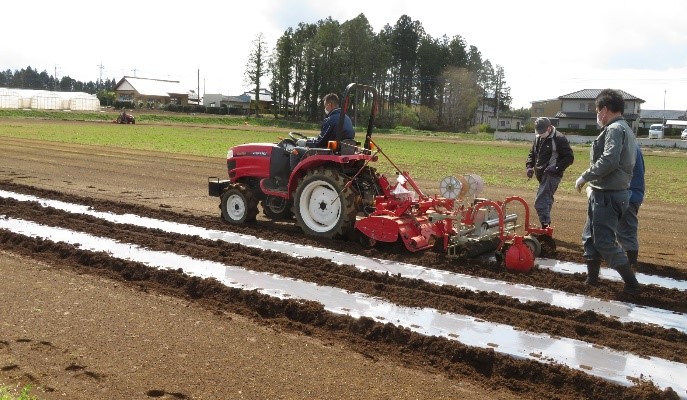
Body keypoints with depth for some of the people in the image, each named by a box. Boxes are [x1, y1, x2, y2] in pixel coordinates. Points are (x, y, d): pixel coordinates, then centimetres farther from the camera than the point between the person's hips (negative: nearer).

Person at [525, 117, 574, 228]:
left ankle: (545, 226, -18)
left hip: (552, 175, -8)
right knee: (545, 199, 18)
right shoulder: (538, 138, 12)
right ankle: (546, 223, 30)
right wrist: (529, 166, 6)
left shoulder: (559, 139, -11)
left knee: (540, 201, -18)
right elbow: (532, 153, 23)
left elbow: (569, 158, -11)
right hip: (541, 174, 8)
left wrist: (557, 168, -20)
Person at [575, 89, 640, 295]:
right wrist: (592, 183, 16)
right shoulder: (625, 130, 18)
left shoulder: (614, 129, -15)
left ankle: (632, 285, -1)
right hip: (605, 193, 10)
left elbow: (609, 161, -28)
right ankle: (592, 278, 28)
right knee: (590, 236, 18)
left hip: (607, 195, -10)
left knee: (605, 241, -7)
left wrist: (585, 177, -18)